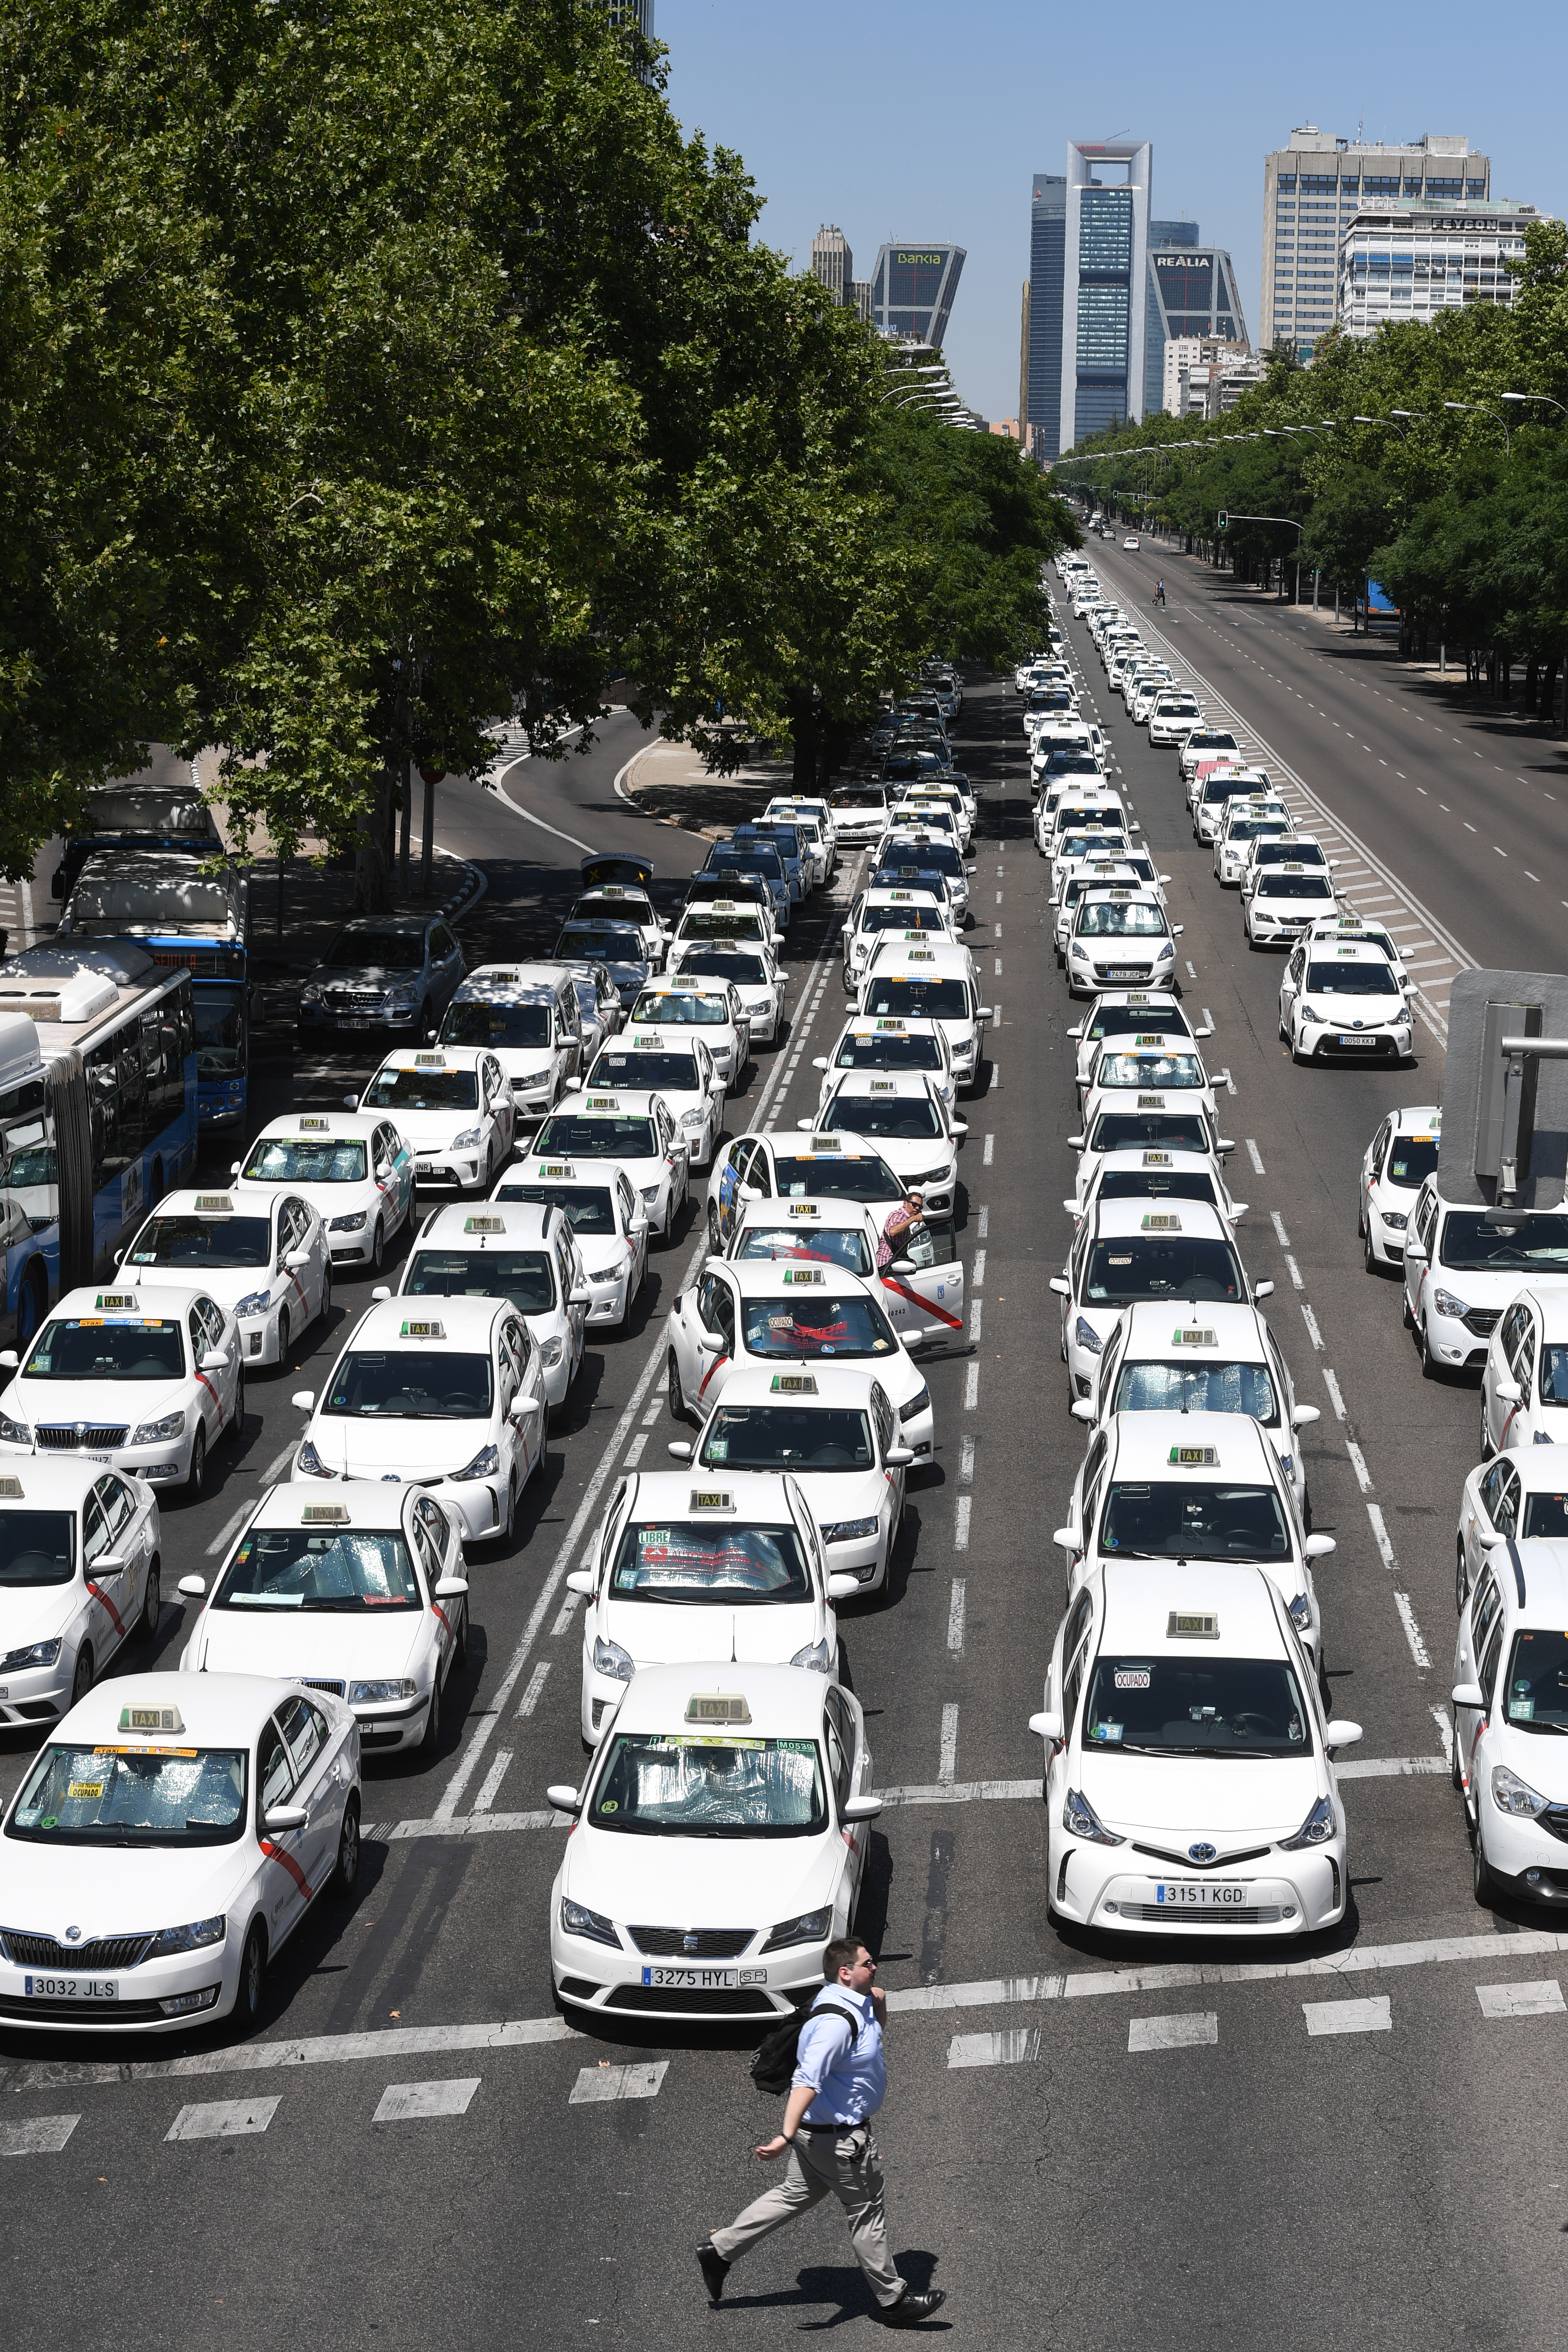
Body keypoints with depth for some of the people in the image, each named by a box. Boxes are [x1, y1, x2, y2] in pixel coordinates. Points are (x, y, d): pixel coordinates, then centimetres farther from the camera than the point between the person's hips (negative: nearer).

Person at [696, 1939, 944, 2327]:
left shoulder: (856, 2003, 2)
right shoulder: (836, 2021, -29)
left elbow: (875, 2030, 29)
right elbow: (807, 2081, -38)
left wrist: (879, 2005, 10)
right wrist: (787, 2136, -43)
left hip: (817, 2130, 10)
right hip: (839, 2136, -10)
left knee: (796, 2195, 19)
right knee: (866, 2213, 4)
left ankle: (720, 2250, 24)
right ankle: (894, 2300, 17)